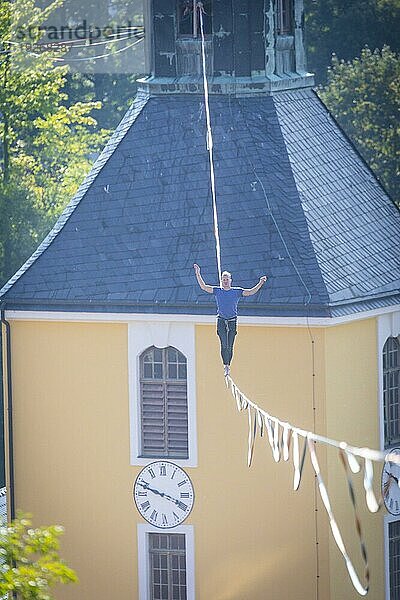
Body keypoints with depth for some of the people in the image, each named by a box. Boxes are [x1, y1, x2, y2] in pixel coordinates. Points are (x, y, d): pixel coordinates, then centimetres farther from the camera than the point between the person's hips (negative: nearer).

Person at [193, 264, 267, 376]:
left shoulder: (237, 291, 2)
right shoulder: (217, 291, 2)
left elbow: (250, 292, -2)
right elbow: (203, 287, -3)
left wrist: (260, 283, -13)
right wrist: (198, 274, -12)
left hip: (232, 321, 1)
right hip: (221, 320, -1)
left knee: (230, 346, 1)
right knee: (224, 344, -11)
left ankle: (228, 365, 11)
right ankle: (225, 366, -10)